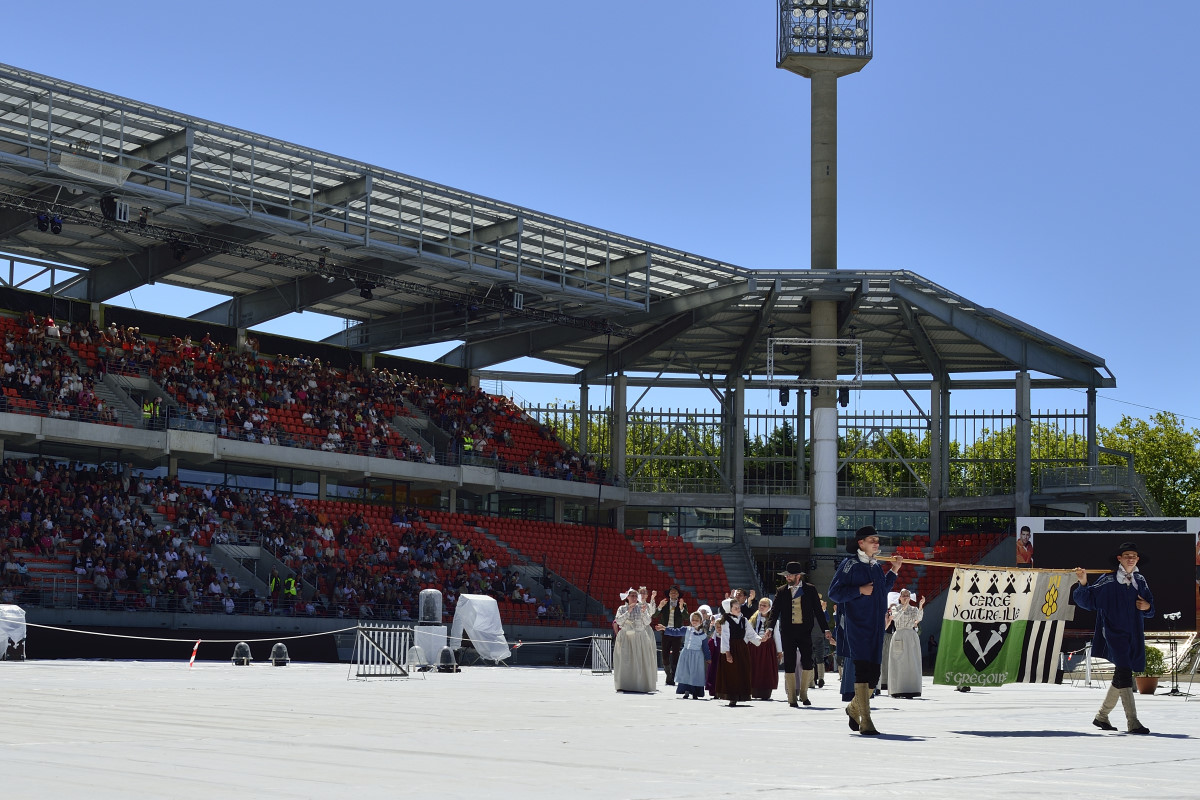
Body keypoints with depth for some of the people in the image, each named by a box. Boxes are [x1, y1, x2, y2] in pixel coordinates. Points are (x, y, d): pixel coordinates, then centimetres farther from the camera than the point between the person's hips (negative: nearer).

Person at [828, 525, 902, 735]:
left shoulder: (877, 566, 16)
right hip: (857, 626, -7)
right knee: (862, 670, -12)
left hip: (876, 627, 7)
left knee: (874, 673, 8)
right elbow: (834, 592, -9)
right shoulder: (849, 565, -5)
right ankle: (865, 721, -11)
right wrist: (859, 590, -17)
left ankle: (854, 708, 31)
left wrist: (894, 571, 18)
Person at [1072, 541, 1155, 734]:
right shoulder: (1108, 581, -4)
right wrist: (1083, 583, -23)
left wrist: (1147, 606, -1)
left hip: (1134, 635, 6)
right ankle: (1133, 723, -18)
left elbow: (1150, 606, 22)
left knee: (1120, 678, 12)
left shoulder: (1140, 581, 12)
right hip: (1115, 633, -6)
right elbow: (1088, 600, -6)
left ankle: (1101, 716, 27)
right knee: (1124, 673, -17)